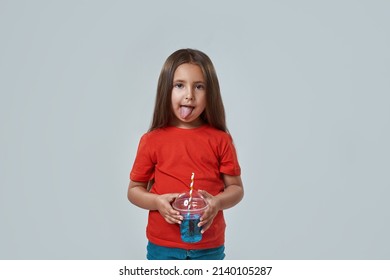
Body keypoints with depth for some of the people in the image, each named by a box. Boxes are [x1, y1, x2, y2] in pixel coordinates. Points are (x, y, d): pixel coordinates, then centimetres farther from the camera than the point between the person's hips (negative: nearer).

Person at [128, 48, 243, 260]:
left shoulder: (220, 140, -3)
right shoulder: (152, 140, -4)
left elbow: (236, 188, 2)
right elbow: (134, 189, 3)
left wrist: (217, 202, -18)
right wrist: (157, 202, -16)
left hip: (210, 247, 1)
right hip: (163, 246, 0)